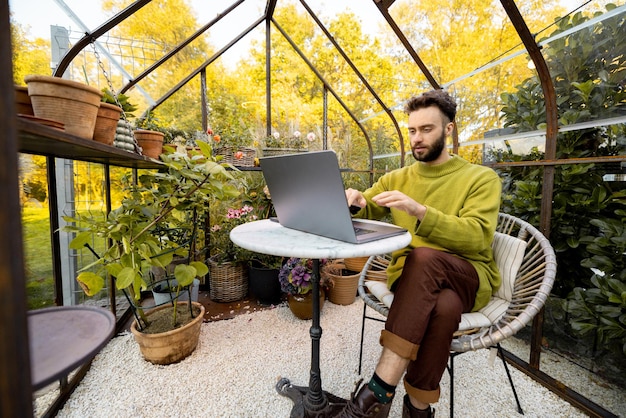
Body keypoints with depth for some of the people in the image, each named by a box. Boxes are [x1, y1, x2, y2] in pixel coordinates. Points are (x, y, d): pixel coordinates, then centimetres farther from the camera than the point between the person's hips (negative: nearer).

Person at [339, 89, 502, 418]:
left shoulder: (481, 178, 2)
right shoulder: (397, 178, 11)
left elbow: (476, 238, -14)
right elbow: (362, 214, 10)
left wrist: (420, 211, -31)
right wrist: (354, 202, -16)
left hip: (469, 277, -1)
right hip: (410, 273, 1)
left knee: (424, 257, -36)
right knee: (443, 307, -35)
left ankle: (380, 390, -27)